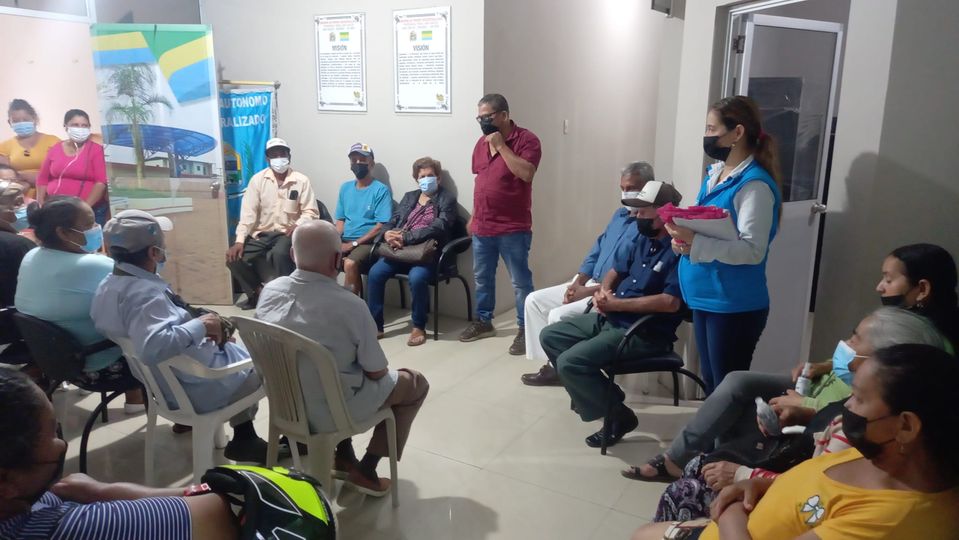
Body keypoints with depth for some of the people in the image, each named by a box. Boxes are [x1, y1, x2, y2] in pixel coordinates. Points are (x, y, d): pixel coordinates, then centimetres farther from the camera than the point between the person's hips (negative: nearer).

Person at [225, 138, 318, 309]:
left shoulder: (301, 180, -1)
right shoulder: (258, 179, 3)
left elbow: (311, 212, -2)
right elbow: (248, 212, -3)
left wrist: (298, 225, -23)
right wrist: (239, 240, -14)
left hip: (287, 233, -3)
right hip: (261, 233, 3)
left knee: (280, 253, -36)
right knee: (234, 258, -16)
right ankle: (256, 292, 10)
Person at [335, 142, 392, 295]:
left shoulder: (381, 190, -4)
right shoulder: (345, 187, 15)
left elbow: (381, 226, -10)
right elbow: (340, 220, 16)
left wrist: (354, 243, -15)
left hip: (367, 242, -5)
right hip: (344, 241, 5)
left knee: (350, 264, -34)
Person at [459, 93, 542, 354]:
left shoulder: (526, 139, -10)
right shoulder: (481, 142, 10)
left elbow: (526, 173, -25)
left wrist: (501, 145, -20)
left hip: (513, 228, -7)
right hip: (482, 226, 7)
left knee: (520, 282, 2)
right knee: (482, 278, 17)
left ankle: (525, 329, 12)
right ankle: (483, 321, 32)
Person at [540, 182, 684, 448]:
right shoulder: (641, 240, 9)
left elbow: (671, 303, -27)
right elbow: (616, 270, 20)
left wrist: (617, 304, -21)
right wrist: (603, 291, -5)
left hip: (645, 333, -10)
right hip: (609, 319, 10)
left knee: (570, 362, -23)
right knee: (550, 336, 9)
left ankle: (618, 415, -1)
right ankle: (600, 394, 13)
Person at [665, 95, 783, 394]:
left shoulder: (754, 184, -18)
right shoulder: (714, 173, 9)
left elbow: (752, 250, -24)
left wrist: (696, 243, -31)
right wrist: (685, 238, -2)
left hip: (736, 305, -8)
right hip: (704, 297, 8)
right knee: (710, 381, 19)